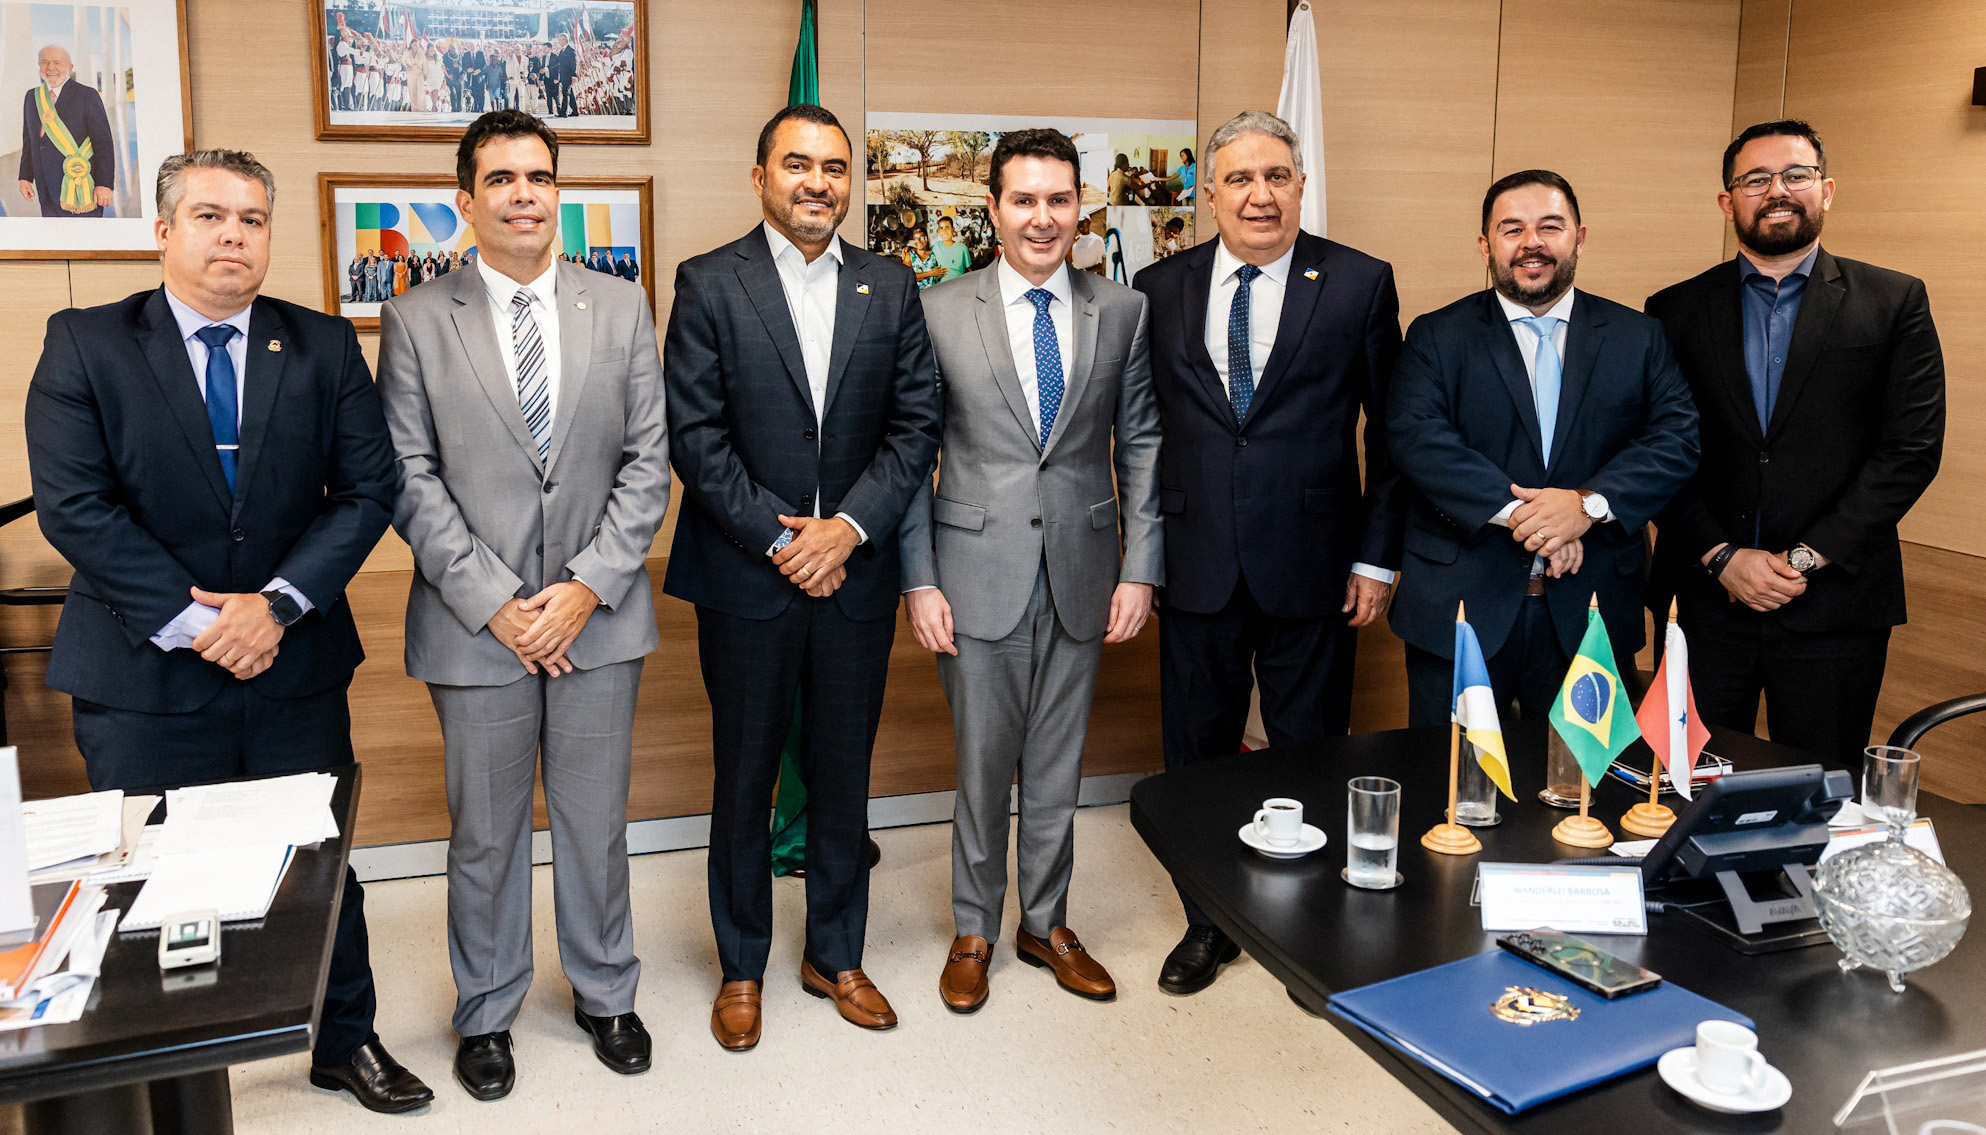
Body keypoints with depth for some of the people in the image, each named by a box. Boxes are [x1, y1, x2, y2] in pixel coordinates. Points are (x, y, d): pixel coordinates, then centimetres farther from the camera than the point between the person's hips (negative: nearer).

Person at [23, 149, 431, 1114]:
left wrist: (278, 604, -14)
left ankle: (345, 1041, 35)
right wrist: (190, 621, -16)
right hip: (146, 675, -1)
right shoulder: (84, 345, -2)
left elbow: (368, 489, -3)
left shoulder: (323, 347, 3)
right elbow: (74, 506, -10)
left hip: (296, 669, 2)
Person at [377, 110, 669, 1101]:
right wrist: (493, 603, -12)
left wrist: (590, 586, -9)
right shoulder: (416, 322, 0)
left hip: (597, 614, 1)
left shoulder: (621, 309, 4)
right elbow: (411, 481, -4)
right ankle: (486, 1014, 31)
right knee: (485, 833, 11)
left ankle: (604, 994, 33)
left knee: (595, 823, 13)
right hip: (474, 623, -1)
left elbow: (648, 462, 1)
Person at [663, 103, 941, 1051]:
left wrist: (846, 527, -11)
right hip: (745, 579, -2)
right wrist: (779, 540, -13)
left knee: (843, 777, 13)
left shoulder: (890, 287, 6)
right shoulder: (709, 284, -2)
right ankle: (741, 966, 27)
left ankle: (836, 956, 30)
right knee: (745, 779, 10)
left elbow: (914, 424, 1)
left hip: (854, 573, 3)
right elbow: (694, 434, -8)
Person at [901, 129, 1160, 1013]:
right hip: (980, 577, -2)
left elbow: (1141, 446, 5)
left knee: (1058, 769, 14)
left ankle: (1045, 923, 33)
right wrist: (919, 581, -6)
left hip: (1082, 577, 2)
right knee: (982, 767, 9)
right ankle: (973, 932, 28)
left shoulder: (1123, 312, 4)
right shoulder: (939, 312, -2)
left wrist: (1140, 569, -2)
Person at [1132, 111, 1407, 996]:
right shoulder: (1160, 289, 5)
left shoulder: (1360, 284, -1)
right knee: (1198, 755, 13)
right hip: (1197, 566, 2)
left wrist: (1377, 556, -3)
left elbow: (1391, 430, 1)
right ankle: (1208, 922, 32)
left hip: (1310, 566, -2)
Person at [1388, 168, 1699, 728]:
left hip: (1590, 614, 2)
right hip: (1460, 606, -1)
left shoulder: (1639, 337, 10)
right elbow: (1416, 435, -11)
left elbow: (1676, 437, -2)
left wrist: (1589, 503, -18)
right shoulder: (1436, 336, 4)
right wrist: (1514, 512, -20)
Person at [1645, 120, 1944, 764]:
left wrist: (1807, 558, -11)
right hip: (1704, 601, 1)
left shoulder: (1895, 303, 5)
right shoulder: (1676, 311, 7)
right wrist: (1724, 557, -10)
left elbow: (1912, 449, -3)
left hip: (1835, 607, 0)